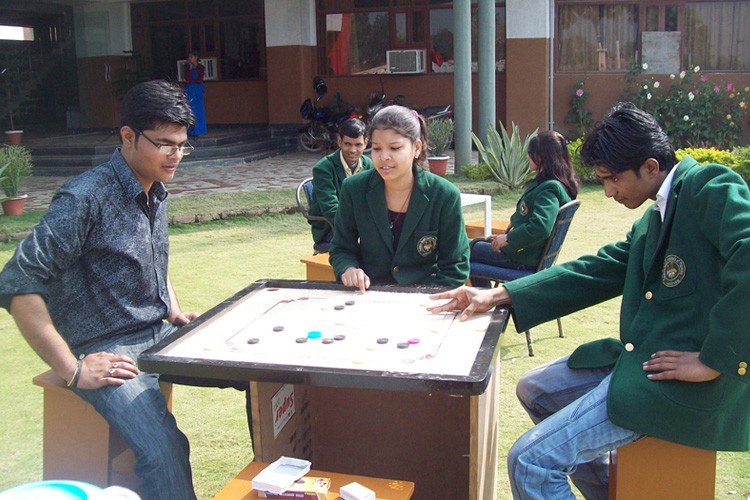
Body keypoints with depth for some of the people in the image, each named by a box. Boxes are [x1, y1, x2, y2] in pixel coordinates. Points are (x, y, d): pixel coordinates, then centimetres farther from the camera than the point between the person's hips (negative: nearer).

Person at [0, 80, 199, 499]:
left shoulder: (156, 193, 10)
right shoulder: (86, 199, -16)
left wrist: (175, 313, 12)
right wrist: (73, 370, -19)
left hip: (161, 335, 8)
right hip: (109, 352, -8)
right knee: (165, 452, -32)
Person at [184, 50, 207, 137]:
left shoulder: (201, 67, 0)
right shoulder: (187, 66, 4)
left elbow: (199, 80, -6)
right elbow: (187, 78, -9)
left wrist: (190, 81, -4)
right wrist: (190, 68, -14)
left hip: (198, 90, -1)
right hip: (189, 90, 1)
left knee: (199, 109, 0)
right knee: (191, 109, -3)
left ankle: (199, 129, 7)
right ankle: (192, 131, -3)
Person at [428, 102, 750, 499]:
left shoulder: (711, 187, -13)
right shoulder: (651, 221, 16)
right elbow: (593, 271, 14)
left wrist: (715, 361, -23)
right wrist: (497, 296, 8)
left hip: (685, 384, -10)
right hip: (638, 359, 10)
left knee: (530, 461, -14)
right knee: (534, 389, 22)